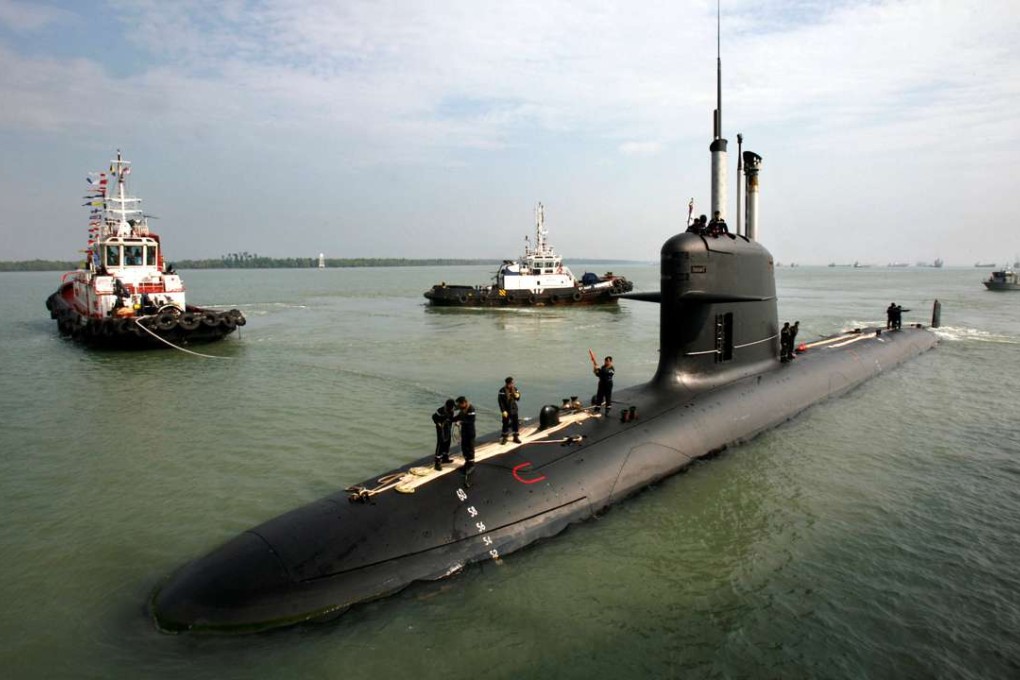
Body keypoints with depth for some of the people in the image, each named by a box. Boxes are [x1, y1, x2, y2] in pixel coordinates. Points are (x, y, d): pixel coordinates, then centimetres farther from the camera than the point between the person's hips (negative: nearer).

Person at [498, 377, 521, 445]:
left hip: (514, 409, 4)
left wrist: (517, 396, -17)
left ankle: (516, 437, 25)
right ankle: (504, 438, 18)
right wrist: (503, 411, -17)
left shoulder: (515, 389, -2)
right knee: (505, 424, 5)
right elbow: (501, 402, -14)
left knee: (516, 423, 11)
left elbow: (518, 399, 7)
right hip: (506, 410, -4)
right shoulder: (502, 390, -16)